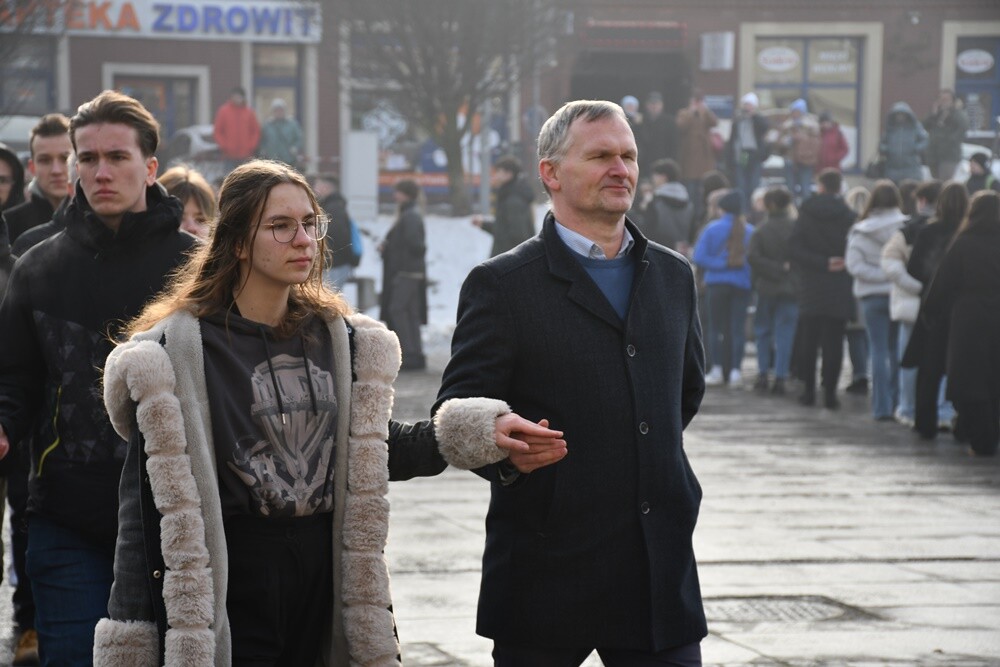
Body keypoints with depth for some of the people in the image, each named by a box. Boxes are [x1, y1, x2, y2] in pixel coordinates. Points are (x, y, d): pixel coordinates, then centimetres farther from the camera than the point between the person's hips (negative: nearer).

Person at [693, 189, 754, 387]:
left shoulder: (713, 228, -5)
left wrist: (719, 265, -2)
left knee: (715, 327, 7)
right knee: (737, 328, 4)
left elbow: (699, 258, -10)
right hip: (742, 284, 1)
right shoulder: (750, 231, -1)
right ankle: (735, 370, -1)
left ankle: (717, 370, 1)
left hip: (717, 283, -1)